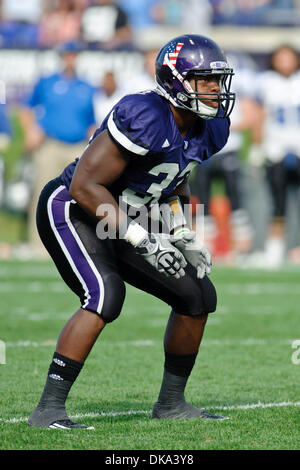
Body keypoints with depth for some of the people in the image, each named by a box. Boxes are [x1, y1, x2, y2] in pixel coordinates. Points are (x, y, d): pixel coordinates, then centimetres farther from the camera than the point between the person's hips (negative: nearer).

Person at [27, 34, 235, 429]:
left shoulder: (207, 130, -1)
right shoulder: (145, 119, -29)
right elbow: (85, 185, -28)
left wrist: (184, 237, 2)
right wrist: (142, 240, -28)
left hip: (120, 223, 9)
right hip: (71, 213, -9)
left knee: (198, 295, 7)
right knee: (106, 296, -31)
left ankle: (172, 402, 21)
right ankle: (49, 410, -28)